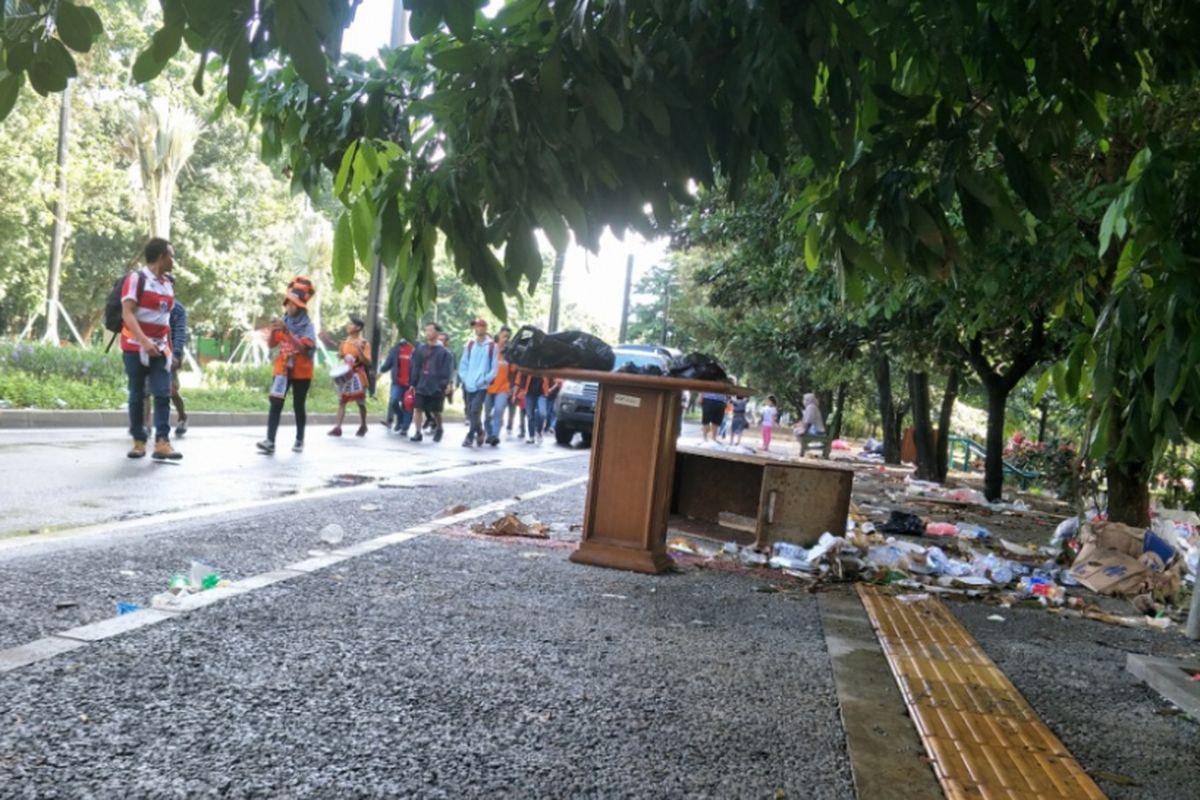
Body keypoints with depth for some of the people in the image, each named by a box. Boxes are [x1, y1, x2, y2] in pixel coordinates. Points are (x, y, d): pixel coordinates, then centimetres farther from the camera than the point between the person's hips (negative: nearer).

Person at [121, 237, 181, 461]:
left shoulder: (168, 285, 12)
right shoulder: (136, 279, -8)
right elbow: (127, 313, -18)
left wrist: (170, 348, 15)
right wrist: (144, 341, -30)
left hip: (160, 349, 5)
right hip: (135, 347, -5)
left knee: (163, 394, -7)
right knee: (137, 395, 2)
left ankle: (162, 443, -12)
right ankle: (139, 441, 11)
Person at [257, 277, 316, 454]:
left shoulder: (308, 325, -8)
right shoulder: (283, 322, 6)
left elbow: (303, 346, -22)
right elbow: (271, 344, 1)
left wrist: (286, 331, -30)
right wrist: (274, 331, -18)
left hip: (301, 372, -3)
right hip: (282, 369, 3)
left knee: (298, 406, 5)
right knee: (276, 404, -9)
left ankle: (299, 440, 18)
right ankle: (270, 441, -16)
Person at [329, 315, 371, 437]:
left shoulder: (364, 343, -8)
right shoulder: (345, 342, 9)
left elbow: (368, 362, -16)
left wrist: (359, 350, -26)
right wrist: (340, 355, 2)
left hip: (357, 376, -5)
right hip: (345, 375, 5)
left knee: (360, 403, 5)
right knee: (341, 401, -2)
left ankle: (363, 426, 23)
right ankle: (337, 428, -6)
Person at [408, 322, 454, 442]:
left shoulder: (444, 351, -5)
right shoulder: (421, 349, 7)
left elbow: (448, 369, -11)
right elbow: (416, 368, 11)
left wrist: (449, 383, -22)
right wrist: (413, 384, 9)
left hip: (436, 387, -3)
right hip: (421, 386, 3)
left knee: (435, 412, 9)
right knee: (418, 409, -3)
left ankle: (439, 429, 34)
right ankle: (418, 433, 5)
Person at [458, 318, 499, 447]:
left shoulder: (492, 346, -3)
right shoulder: (470, 345, 9)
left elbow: (494, 367, -5)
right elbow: (463, 364, 10)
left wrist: (484, 380, -13)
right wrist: (465, 379, -2)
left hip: (482, 386, -5)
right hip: (468, 386, 5)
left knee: (475, 411, -15)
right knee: (469, 412, 10)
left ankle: (470, 437, -8)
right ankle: (480, 433, 28)